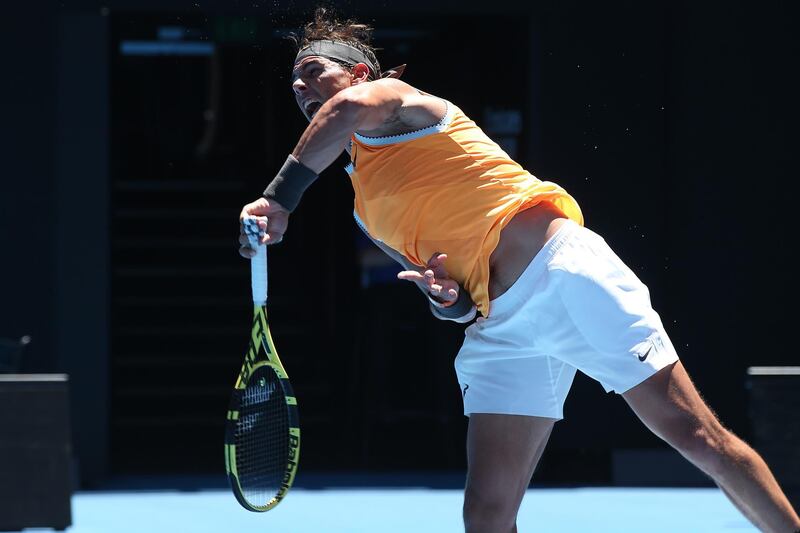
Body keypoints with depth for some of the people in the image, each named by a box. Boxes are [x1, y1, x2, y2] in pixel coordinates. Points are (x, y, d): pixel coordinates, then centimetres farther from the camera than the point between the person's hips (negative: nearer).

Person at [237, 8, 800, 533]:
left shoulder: (394, 98, 3)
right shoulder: (367, 210, 24)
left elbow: (349, 107, -24)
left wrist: (280, 198, -25)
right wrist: (447, 298, -3)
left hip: (563, 270, -8)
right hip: (498, 327, 8)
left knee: (694, 434, -11)